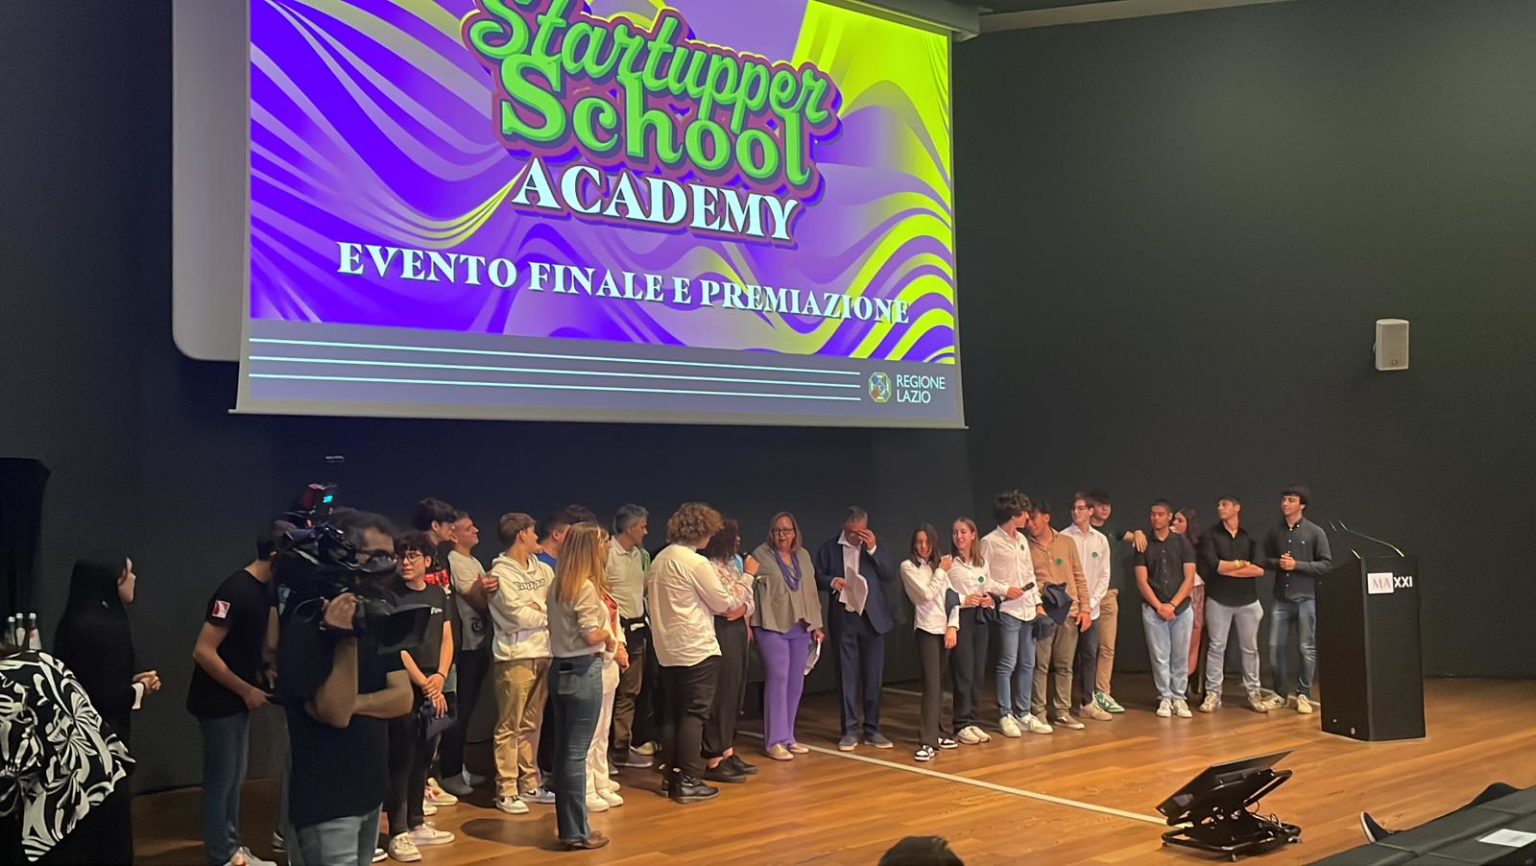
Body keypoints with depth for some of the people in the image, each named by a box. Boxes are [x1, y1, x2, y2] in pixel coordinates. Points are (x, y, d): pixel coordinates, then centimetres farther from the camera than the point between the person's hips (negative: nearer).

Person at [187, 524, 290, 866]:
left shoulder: (264, 590, 3)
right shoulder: (235, 591, -23)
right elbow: (203, 652, -25)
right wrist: (247, 691, -18)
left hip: (238, 697, 9)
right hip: (219, 700, -9)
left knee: (235, 777, 16)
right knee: (221, 778, 2)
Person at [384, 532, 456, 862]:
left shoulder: (438, 593, 9)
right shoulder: (392, 595, -8)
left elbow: (446, 639, 11)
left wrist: (440, 676, -4)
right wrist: (424, 684, -13)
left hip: (433, 688, 6)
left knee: (423, 759, 13)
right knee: (402, 760, -3)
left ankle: (417, 824, 24)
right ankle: (398, 833, 3)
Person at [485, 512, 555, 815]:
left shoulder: (540, 569, 13)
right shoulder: (500, 573, -9)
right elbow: (519, 616, -14)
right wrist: (549, 616, -1)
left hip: (542, 654, 7)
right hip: (515, 657, -7)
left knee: (532, 724, 13)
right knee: (510, 727, -1)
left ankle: (529, 784, 22)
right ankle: (506, 791, 5)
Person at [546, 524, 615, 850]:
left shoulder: (557, 586, 10)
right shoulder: (586, 587, -15)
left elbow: (564, 628, 10)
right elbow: (591, 635, -20)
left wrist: (610, 642, 7)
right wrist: (608, 634, 1)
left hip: (560, 669, 9)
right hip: (583, 672, -8)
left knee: (563, 750, 13)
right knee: (576, 752, -3)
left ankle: (567, 826, 23)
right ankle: (577, 833, 4)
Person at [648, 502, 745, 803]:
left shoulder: (659, 560, 9)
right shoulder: (696, 562, -16)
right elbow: (723, 602, -9)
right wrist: (740, 605, 15)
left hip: (667, 650, 8)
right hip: (696, 648, -8)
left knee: (675, 714, 13)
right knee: (695, 713, -1)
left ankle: (673, 777, 18)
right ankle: (689, 782, 0)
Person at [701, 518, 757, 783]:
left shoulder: (734, 562, 13)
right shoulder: (711, 567, -16)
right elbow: (732, 600, -18)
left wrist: (745, 612, 2)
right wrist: (748, 575, -10)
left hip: (738, 631, 10)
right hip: (722, 634, -10)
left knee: (735, 693, 14)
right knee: (720, 694, -5)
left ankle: (727, 752, 24)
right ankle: (713, 761, 2)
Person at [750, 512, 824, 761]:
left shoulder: (803, 555, 12)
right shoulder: (761, 555, -4)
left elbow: (811, 591, 15)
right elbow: (749, 589, -6)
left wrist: (816, 624, 12)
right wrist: (749, 624, -12)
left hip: (800, 628, 6)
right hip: (772, 627, -5)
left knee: (796, 682, 8)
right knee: (777, 679, -7)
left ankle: (787, 736, 18)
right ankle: (774, 741, -1)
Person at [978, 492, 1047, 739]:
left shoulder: (1022, 540, 15)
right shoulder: (989, 542, -7)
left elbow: (1030, 575, 17)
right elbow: (980, 578, -9)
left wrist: (1038, 604, 12)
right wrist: (1004, 590, -16)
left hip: (1028, 611, 7)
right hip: (1007, 611, -7)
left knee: (1027, 664, 9)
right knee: (1008, 665, -4)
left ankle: (1024, 714, 18)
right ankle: (1005, 715, 5)